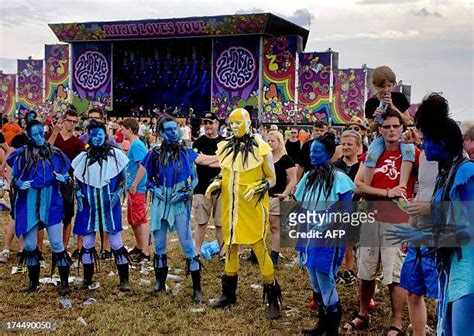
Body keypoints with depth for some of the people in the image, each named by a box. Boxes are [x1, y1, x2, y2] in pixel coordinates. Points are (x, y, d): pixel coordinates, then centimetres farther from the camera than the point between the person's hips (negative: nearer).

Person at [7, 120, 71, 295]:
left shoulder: (55, 153, 0)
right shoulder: (22, 155, -1)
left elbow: (65, 174, 8)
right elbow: (13, 178, 3)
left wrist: (63, 178, -14)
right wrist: (19, 184, -18)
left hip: (51, 202, -1)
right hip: (29, 203, 1)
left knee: (57, 244, -1)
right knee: (30, 245, 9)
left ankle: (64, 283, 8)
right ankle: (33, 282, 26)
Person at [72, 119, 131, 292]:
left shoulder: (116, 154, -1)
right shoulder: (83, 156, 6)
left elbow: (124, 179, 5)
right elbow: (78, 182, 14)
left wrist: (117, 193, -10)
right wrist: (78, 194, -3)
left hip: (109, 205, -2)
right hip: (89, 205, 3)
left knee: (116, 243, -1)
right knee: (87, 243, 7)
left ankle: (124, 280, 10)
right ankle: (87, 279, 24)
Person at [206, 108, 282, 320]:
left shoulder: (261, 148, -8)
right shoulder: (225, 147, 6)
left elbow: (271, 179, -4)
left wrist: (256, 188, -21)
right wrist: (216, 183, -3)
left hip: (253, 207, -5)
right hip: (230, 206, 5)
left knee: (259, 249, -5)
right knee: (230, 247, 14)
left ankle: (273, 299, 7)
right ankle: (228, 294, 29)